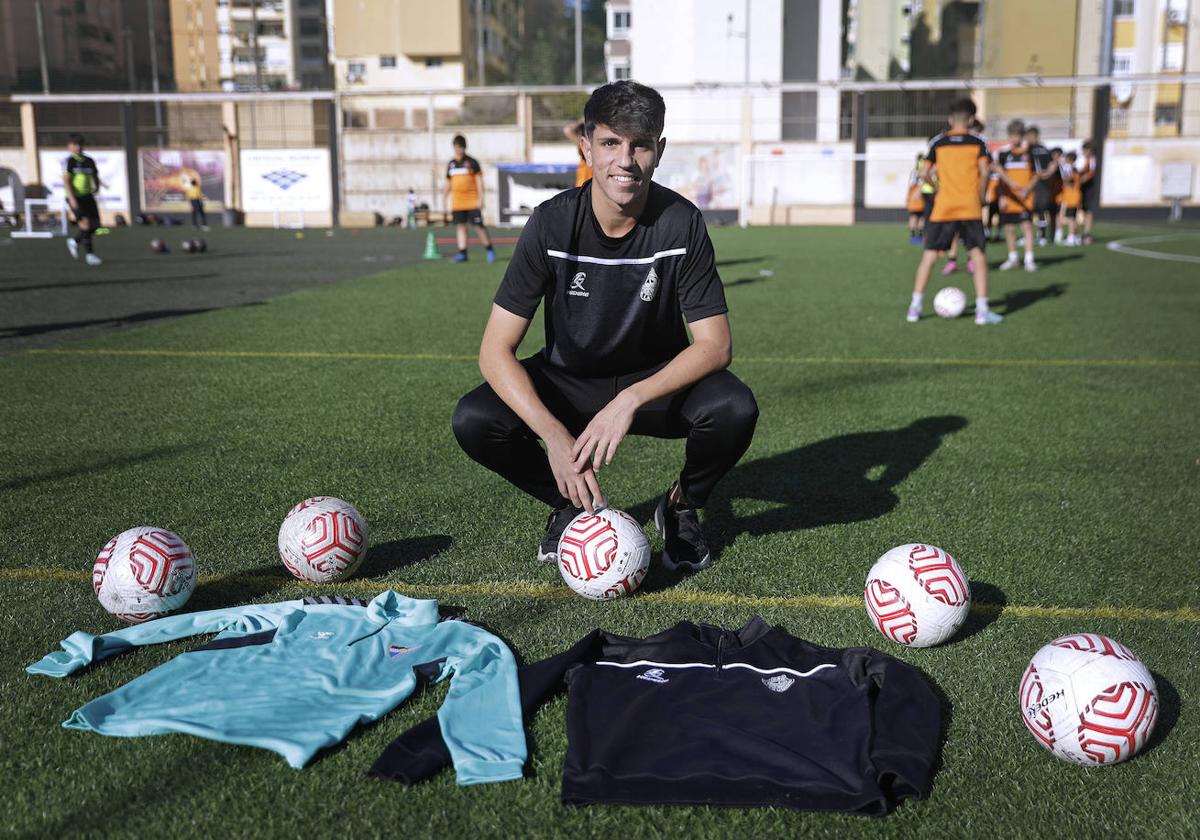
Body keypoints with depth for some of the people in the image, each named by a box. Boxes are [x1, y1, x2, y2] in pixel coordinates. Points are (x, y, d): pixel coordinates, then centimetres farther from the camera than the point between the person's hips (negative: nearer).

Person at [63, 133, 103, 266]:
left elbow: (95, 176, 23)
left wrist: (97, 187, 4)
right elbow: (66, 181, -13)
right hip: (75, 197, -6)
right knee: (85, 224, -14)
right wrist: (72, 199, -22)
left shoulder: (89, 161, 11)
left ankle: (74, 241, 27)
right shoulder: (69, 161, -6)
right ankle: (89, 254, -5)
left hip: (88, 196, 6)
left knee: (95, 225, 3)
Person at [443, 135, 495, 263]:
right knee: (460, 226, 2)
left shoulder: (471, 162, -1)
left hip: (472, 200, -4)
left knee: (478, 225, -6)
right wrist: (445, 197, 14)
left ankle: (490, 250, 5)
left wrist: (480, 198, -10)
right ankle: (462, 253, 4)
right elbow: (449, 182, 20)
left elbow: (479, 180, -3)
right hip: (457, 201, 4)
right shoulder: (451, 164, 12)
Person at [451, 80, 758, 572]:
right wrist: (555, 436, -36)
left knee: (735, 409, -31)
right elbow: (495, 351, -21)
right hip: (569, 381, 1)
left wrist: (630, 401, -37)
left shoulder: (681, 223, -19)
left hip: (657, 381, 0)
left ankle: (682, 506, 2)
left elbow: (715, 345, -20)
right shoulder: (553, 224, -19)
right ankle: (570, 505, 4)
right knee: (473, 422, -26)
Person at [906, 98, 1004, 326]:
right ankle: (982, 310, -4)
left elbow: (927, 174, 4)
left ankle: (915, 306, 4)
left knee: (929, 255, 7)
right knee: (977, 255, 3)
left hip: (943, 207, 1)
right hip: (970, 208, -1)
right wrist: (980, 199, 7)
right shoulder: (978, 142, 2)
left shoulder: (937, 142, 5)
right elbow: (984, 172, -5)